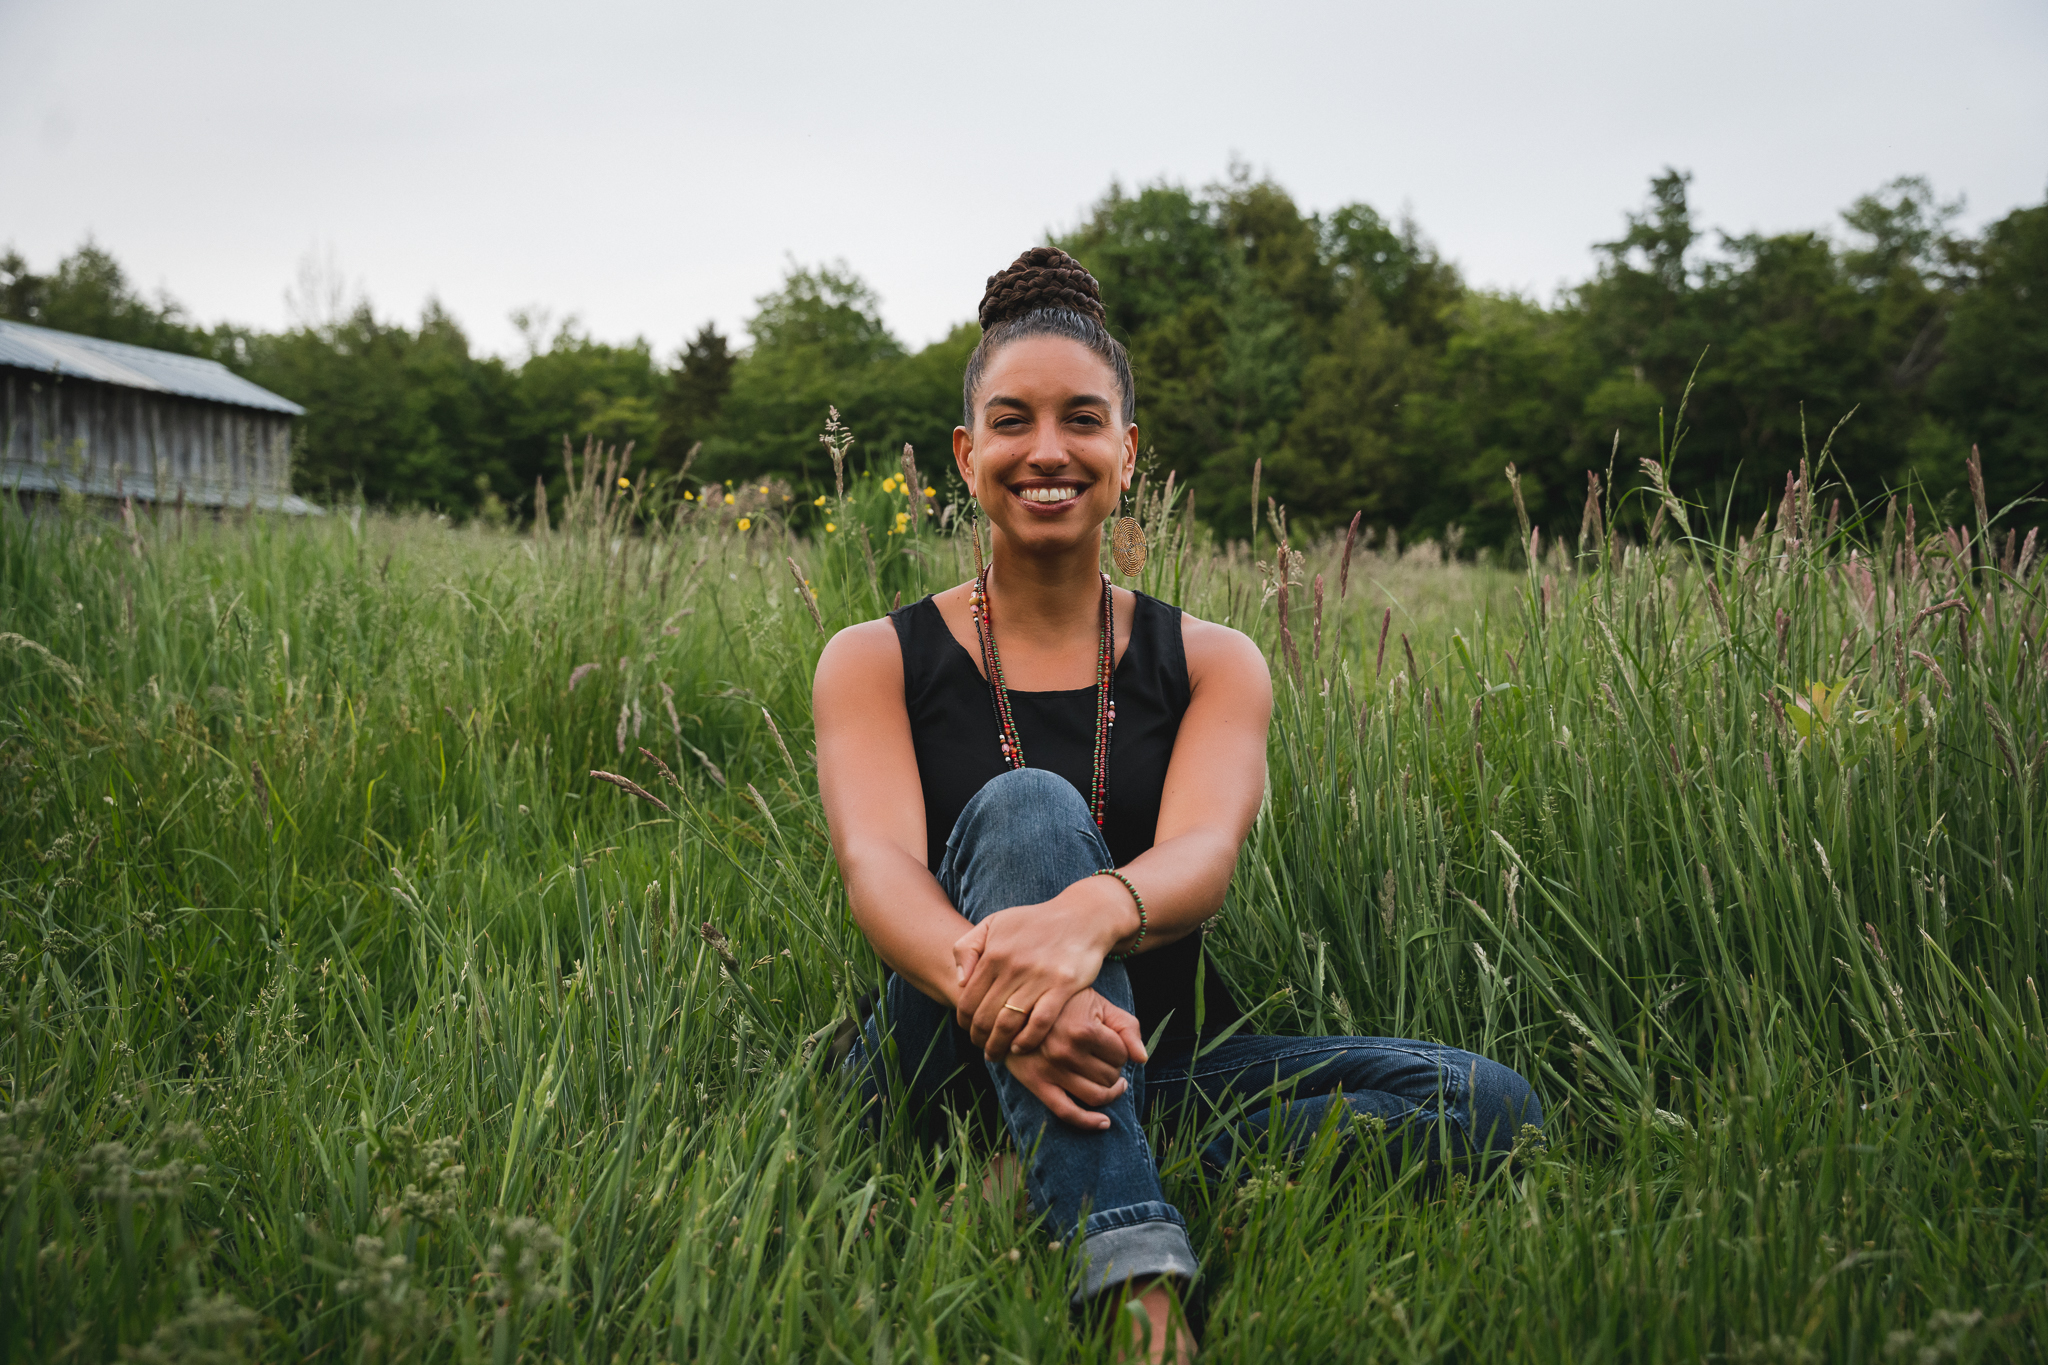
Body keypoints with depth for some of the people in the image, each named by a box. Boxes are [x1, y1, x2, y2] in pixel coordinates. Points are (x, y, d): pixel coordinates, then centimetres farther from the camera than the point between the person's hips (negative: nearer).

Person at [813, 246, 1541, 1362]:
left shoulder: (1213, 664, 7)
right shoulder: (876, 661, 4)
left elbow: (1204, 852, -14)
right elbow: (877, 865, -14)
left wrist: (1089, 913, -39)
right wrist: (992, 988, -39)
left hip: (1160, 1064, 3)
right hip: (948, 1067, -2)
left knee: (1490, 1105, -19)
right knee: (1025, 804, -29)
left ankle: (1041, 1183, -28)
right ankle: (1131, 1268, -42)